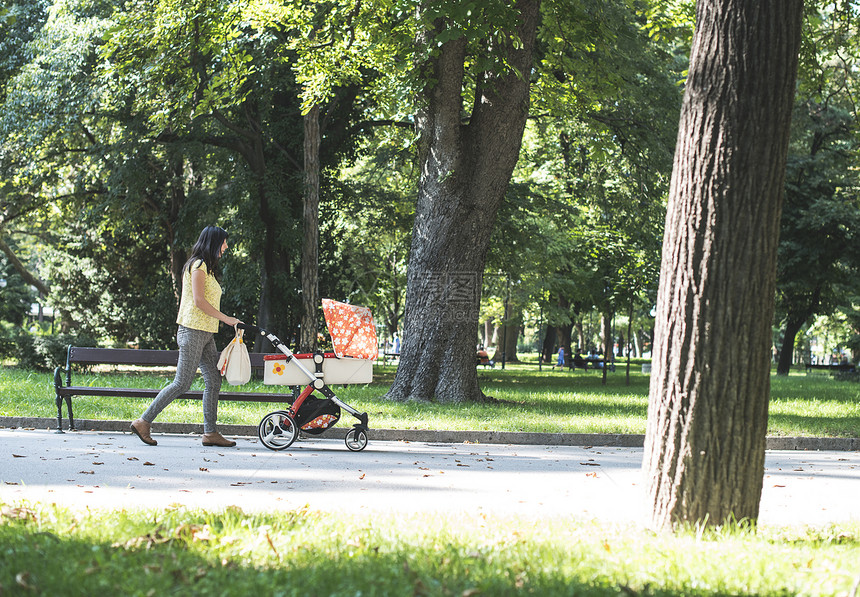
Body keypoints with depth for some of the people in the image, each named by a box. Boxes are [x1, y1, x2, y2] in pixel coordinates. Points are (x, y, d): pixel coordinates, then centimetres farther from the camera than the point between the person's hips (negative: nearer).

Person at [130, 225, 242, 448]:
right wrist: (226, 318, -15)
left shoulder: (207, 267, 20)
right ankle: (143, 422, -5)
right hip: (193, 331, -10)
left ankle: (210, 432, 5)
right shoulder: (198, 265, -10)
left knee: (214, 381, 4)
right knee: (182, 383, -10)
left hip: (205, 334, 10)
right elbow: (199, 301, -17)